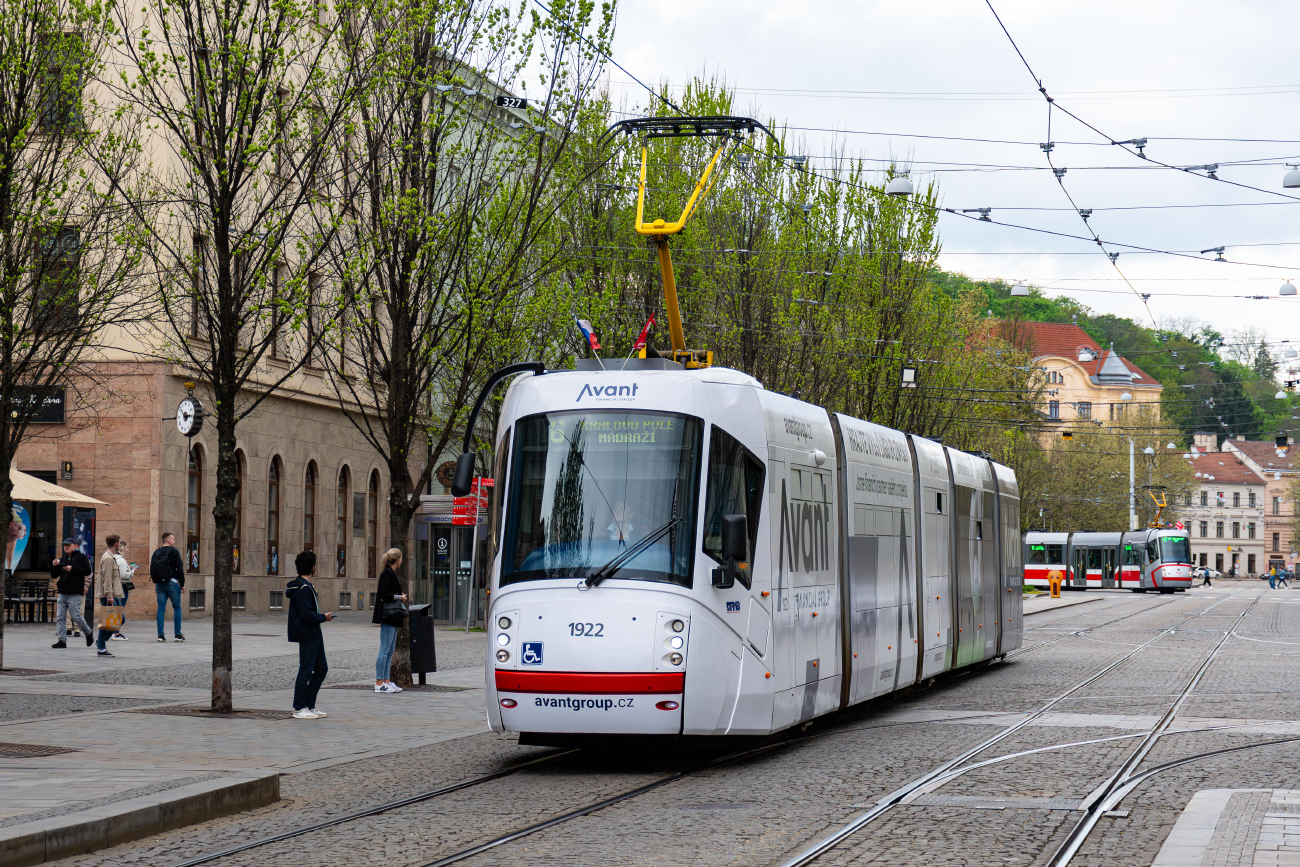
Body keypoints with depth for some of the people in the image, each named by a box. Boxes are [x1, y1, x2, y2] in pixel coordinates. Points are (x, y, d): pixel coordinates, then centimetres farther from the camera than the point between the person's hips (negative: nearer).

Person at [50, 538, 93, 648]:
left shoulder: (82, 558, 3)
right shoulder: (62, 559, 20)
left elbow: (88, 571, -9)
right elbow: (54, 575, 21)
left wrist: (72, 569, -14)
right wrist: (54, 566, 2)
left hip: (75, 594, -6)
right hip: (62, 593, 6)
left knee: (75, 616, -7)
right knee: (60, 617, -1)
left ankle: (88, 633, 16)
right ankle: (62, 640, 0)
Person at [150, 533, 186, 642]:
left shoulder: (156, 553, 12)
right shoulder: (173, 552, -5)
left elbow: (152, 569, 13)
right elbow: (180, 569, -8)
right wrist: (182, 584, -1)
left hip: (159, 584, 5)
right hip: (171, 583, -5)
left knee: (161, 608, 5)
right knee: (177, 607, 4)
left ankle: (160, 635, 0)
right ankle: (178, 635, 2)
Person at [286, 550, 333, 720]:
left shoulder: (304, 585, 15)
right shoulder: (303, 588, -18)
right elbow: (308, 615, -23)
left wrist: (321, 617, 12)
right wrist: (324, 617, -8)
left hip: (314, 635, 11)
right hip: (307, 635, -11)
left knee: (321, 669, 14)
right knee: (306, 671, -4)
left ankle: (309, 706, 19)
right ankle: (299, 709, 3)